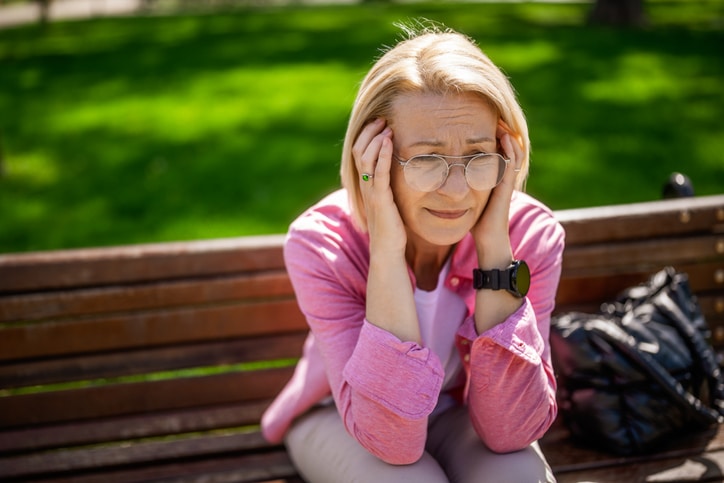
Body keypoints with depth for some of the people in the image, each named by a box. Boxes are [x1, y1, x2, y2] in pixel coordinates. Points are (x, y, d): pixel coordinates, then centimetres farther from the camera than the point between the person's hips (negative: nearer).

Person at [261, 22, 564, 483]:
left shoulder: (531, 233, -23)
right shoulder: (321, 243, -27)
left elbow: (510, 430, -28)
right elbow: (392, 440, -33)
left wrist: (495, 247, -35)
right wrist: (386, 250, -40)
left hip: (459, 413, 2)